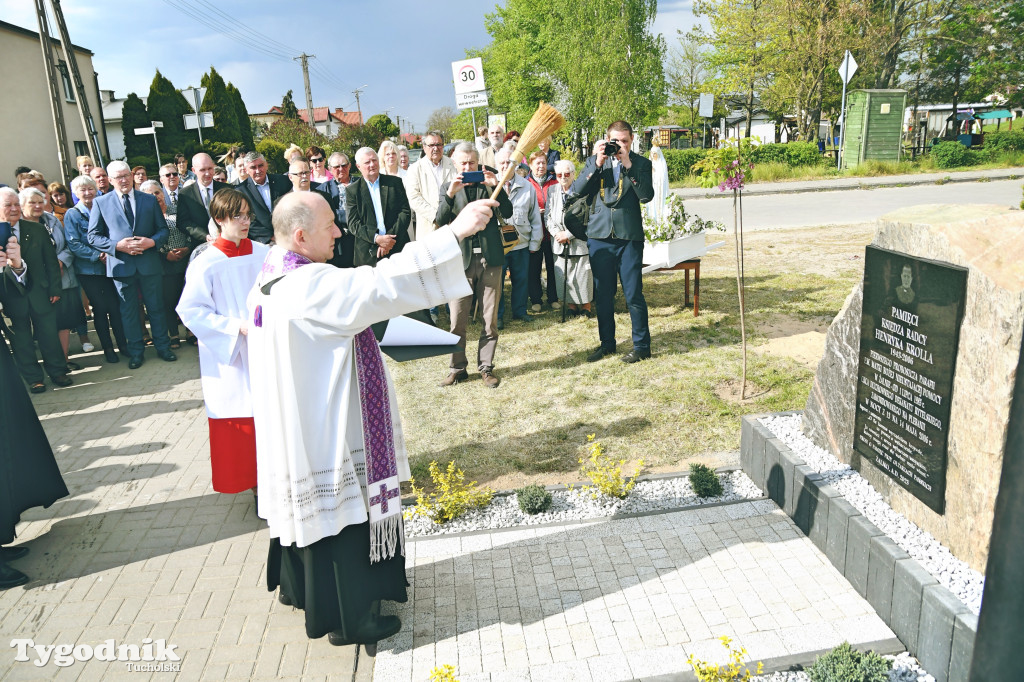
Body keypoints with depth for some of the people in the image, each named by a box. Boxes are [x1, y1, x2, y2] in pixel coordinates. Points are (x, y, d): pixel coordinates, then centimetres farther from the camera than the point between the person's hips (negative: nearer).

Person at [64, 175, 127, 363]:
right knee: (100, 308, 3)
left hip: (108, 266, 3)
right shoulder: (72, 215, -1)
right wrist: (98, 255, -17)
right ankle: (107, 348, 13)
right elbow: (74, 245, -8)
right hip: (88, 270, -2)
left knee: (115, 306, 0)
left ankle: (123, 344, 11)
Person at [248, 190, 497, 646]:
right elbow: (381, 284, -36)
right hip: (322, 429, -10)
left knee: (306, 508, 26)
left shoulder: (271, 277, 5)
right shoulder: (309, 285, -28)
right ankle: (346, 618, 23)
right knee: (338, 513, 6)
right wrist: (454, 233, -36)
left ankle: (296, 585, 48)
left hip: (293, 424, 10)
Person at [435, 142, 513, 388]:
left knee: (490, 319, 6)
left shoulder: (489, 183, 9)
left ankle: (486, 367, 18)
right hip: (461, 258, 0)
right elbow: (440, 221, -5)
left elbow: (507, 213, -2)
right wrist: (450, 195, -19)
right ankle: (457, 368, 15)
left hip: (490, 258, 1)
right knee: (457, 320, 0)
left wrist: (496, 187, -15)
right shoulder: (448, 187, 8)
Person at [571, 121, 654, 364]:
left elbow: (647, 196, -11)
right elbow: (577, 190, -3)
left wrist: (628, 164, -14)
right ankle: (607, 343, 25)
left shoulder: (640, 163, 3)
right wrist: (597, 163, -10)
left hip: (630, 238, -2)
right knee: (603, 295, 10)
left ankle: (641, 345, 13)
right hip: (599, 237, 3)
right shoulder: (595, 162, 9)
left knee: (634, 295, -1)